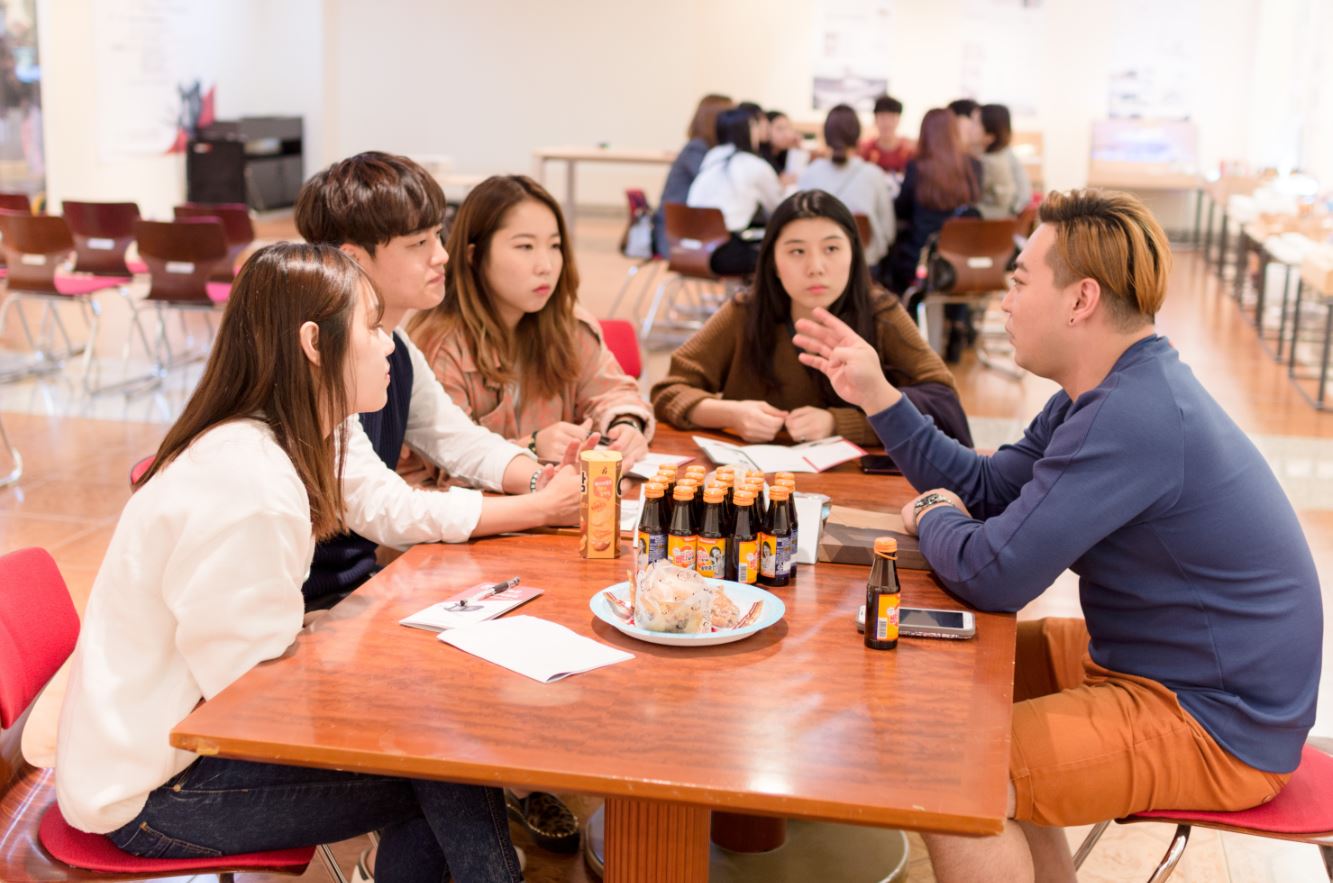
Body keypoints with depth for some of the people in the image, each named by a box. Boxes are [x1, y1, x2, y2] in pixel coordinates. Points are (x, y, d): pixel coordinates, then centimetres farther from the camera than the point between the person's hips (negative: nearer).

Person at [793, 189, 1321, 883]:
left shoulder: (1137, 418, -28)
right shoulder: (1116, 390, 5)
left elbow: (991, 575, -28)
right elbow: (987, 487, 10)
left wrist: (932, 518, -7)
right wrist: (876, 395, 5)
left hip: (1216, 724, -10)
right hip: (1164, 660, 11)